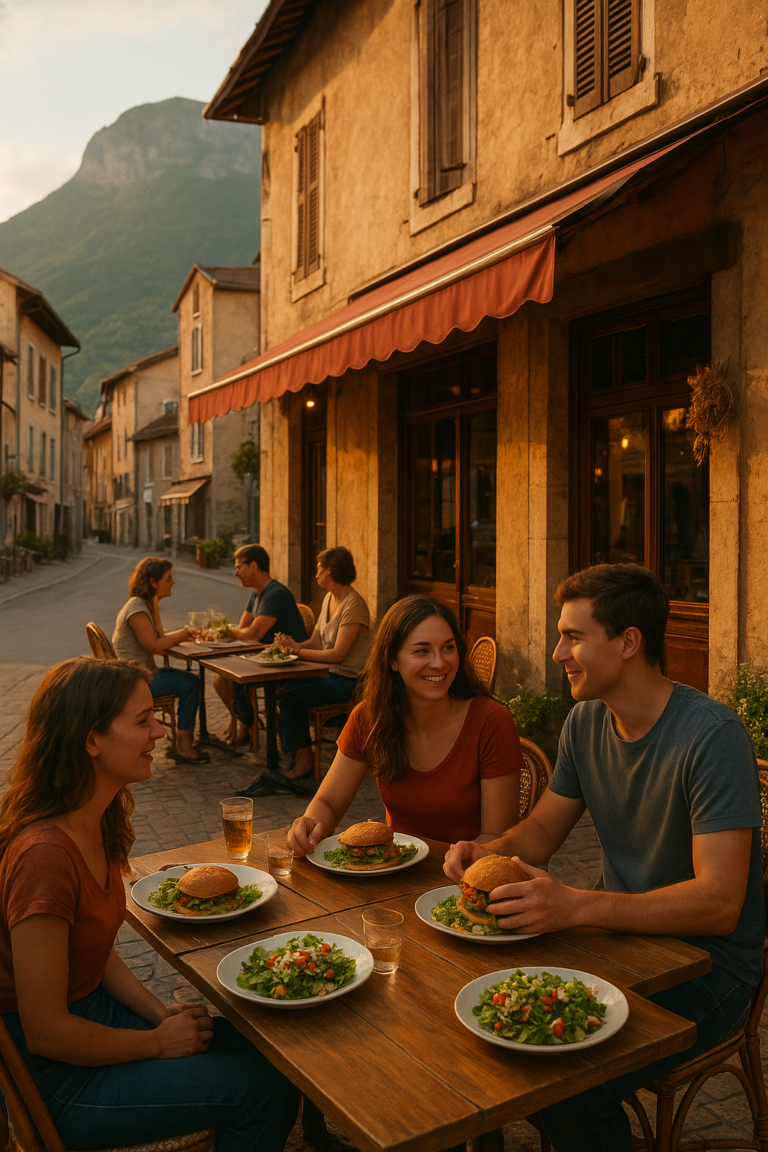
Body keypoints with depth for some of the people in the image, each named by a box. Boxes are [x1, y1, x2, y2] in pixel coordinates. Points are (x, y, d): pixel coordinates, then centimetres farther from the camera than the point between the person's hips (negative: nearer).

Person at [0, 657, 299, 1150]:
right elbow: (46, 1034, -25)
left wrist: (162, 1013, -2)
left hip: (91, 1008, 9)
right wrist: (159, 1042, -13)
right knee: (263, 1089, -10)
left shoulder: (94, 822, 0)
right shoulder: (44, 854, -31)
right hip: (53, 1077, -9)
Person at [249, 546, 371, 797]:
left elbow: (338, 654, -22)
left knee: (289, 699, -17)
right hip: (326, 673, 8)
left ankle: (302, 764, 0)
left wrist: (297, 650, -16)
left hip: (345, 680, -8)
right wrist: (289, 645, -7)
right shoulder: (329, 598, 13)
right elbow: (315, 642, 12)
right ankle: (301, 761, -5)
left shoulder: (354, 605, -17)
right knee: (284, 693, -11)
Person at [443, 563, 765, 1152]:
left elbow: (720, 903, -27)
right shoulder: (586, 722, 0)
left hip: (707, 964, -6)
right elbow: (543, 829, 11)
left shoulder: (711, 736, -22)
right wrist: (490, 852, -12)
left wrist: (575, 906, -37)